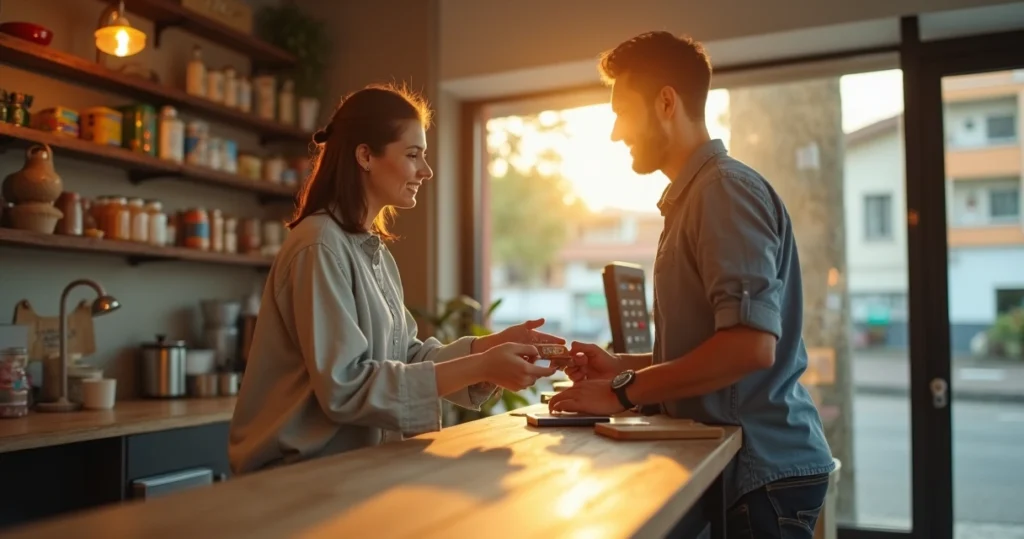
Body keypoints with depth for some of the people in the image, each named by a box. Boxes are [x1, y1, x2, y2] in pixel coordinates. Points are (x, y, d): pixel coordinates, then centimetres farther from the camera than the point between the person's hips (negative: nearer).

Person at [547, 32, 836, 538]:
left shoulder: (725, 188, -15)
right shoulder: (695, 196, 14)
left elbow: (751, 345, -26)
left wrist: (622, 392, -18)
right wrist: (622, 366, 8)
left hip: (761, 471, -9)